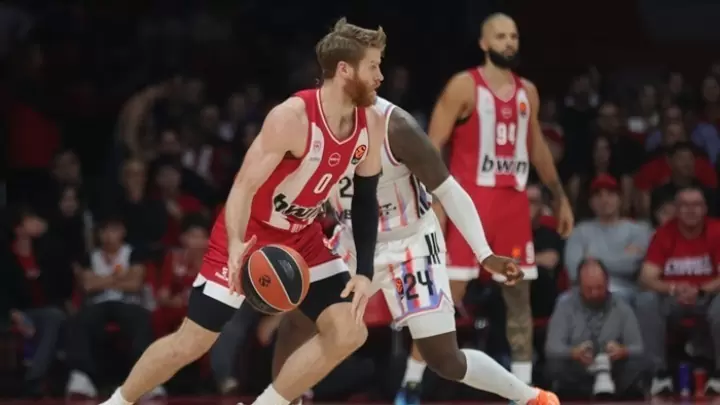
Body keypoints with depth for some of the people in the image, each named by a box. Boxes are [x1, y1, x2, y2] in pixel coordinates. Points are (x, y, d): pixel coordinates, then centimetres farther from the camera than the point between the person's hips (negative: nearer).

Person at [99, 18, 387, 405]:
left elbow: (365, 202, 3)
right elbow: (243, 188, -30)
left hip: (302, 238, 6)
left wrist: (365, 272, -7)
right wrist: (235, 247, -47)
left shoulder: (371, 125, -8)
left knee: (349, 333, -9)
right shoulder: (292, 118, -28)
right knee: (192, 341, -4)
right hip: (249, 236, -6)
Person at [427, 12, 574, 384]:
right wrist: (435, 200, -17)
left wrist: (560, 197, 20)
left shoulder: (527, 92, 12)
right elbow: (433, 146, -8)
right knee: (448, 292, -9)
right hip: (470, 199, -6)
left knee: (519, 295, 6)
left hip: (514, 200, 6)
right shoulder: (464, 86, -6)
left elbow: (537, 147, 23)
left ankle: (523, 391, 13)